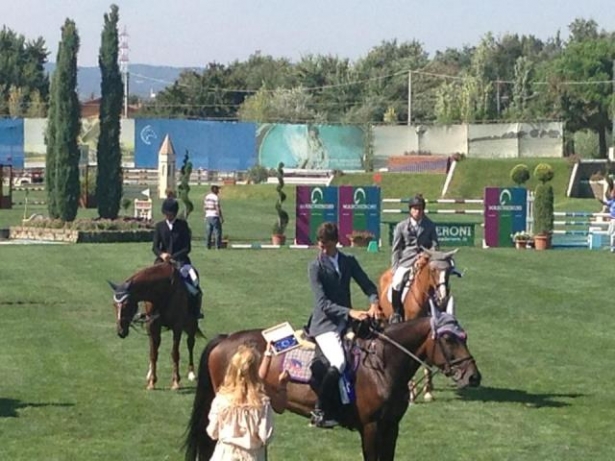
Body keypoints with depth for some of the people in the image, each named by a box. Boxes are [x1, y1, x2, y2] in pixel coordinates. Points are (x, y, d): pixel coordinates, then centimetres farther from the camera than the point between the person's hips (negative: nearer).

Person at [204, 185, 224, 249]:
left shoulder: (207, 197, 9)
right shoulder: (216, 197, -11)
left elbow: (204, 207, 12)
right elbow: (218, 208, -13)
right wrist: (221, 218, -9)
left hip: (208, 216, 6)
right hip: (215, 216, -6)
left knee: (208, 231, 7)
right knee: (217, 231, -1)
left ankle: (208, 245, 6)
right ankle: (217, 245, -3)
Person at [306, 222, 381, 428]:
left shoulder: (349, 262, 9)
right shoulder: (315, 267, -7)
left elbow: (368, 285, 5)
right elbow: (322, 303, -15)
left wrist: (374, 303, -17)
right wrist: (350, 312, -26)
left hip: (346, 322, 6)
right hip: (325, 324, -6)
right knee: (339, 362, -26)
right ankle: (319, 411, -14)